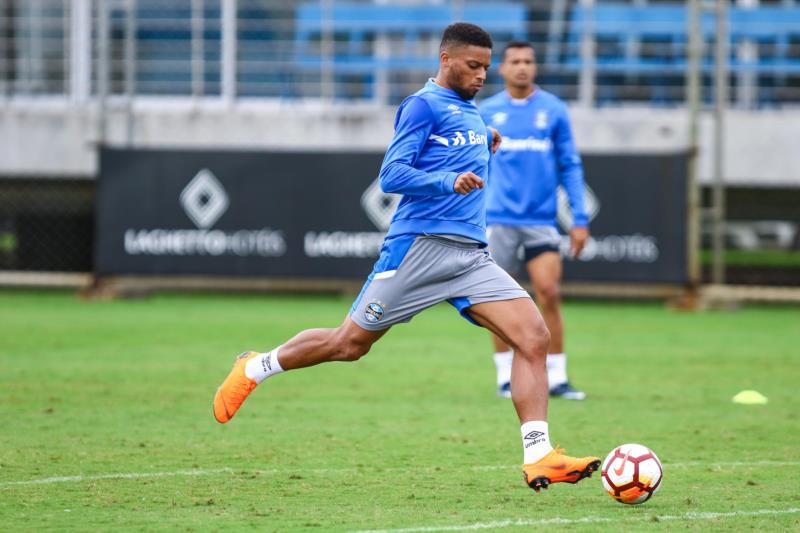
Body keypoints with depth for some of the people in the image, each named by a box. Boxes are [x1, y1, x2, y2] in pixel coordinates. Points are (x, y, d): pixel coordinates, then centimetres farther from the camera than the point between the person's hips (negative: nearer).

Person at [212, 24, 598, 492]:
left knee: (534, 336, -12)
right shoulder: (424, 105, -3)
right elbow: (392, 174, -13)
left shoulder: (472, 113, 21)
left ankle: (539, 458, -15)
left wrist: (485, 149, 20)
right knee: (350, 343, 2)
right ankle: (253, 369, 27)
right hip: (420, 245, -7)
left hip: (471, 256, 7)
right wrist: (450, 180, -25)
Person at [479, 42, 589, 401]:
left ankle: (556, 378, -4)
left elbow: (570, 167, 5)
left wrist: (579, 219, -2)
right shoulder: (486, 113, 5)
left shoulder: (553, 110, 4)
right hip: (498, 220, 1)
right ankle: (505, 377, 14)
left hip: (541, 220, -1)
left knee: (549, 294, -10)